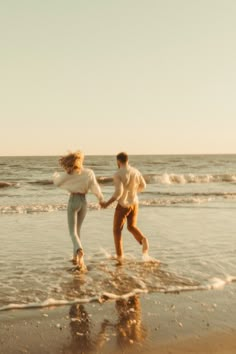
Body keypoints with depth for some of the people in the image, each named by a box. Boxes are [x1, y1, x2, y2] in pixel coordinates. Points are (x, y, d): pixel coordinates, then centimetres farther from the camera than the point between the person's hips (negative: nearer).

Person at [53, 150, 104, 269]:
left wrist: (55, 175, 30)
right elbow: (94, 187, -10)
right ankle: (75, 257, 23)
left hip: (73, 201, -3)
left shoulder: (68, 174, -7)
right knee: (77, 230, 20)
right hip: (83, 201, 3)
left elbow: (57, 182, 9)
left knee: (73, 232, -3)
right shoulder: (89, 173, -4)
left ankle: (79, 250, -32)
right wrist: (101, 199, 3)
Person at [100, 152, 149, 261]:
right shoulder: (136, 171, 1)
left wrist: (107, 203, -14)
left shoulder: (117, 174, -18)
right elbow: (143, 186, 13)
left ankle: (119, 255, 10)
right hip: (134, 203, 5)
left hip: (123, 205, -5)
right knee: (132, 227, 20)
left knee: (117, 230, 11)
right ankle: (143, 239, -10)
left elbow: (118, 192, -25)